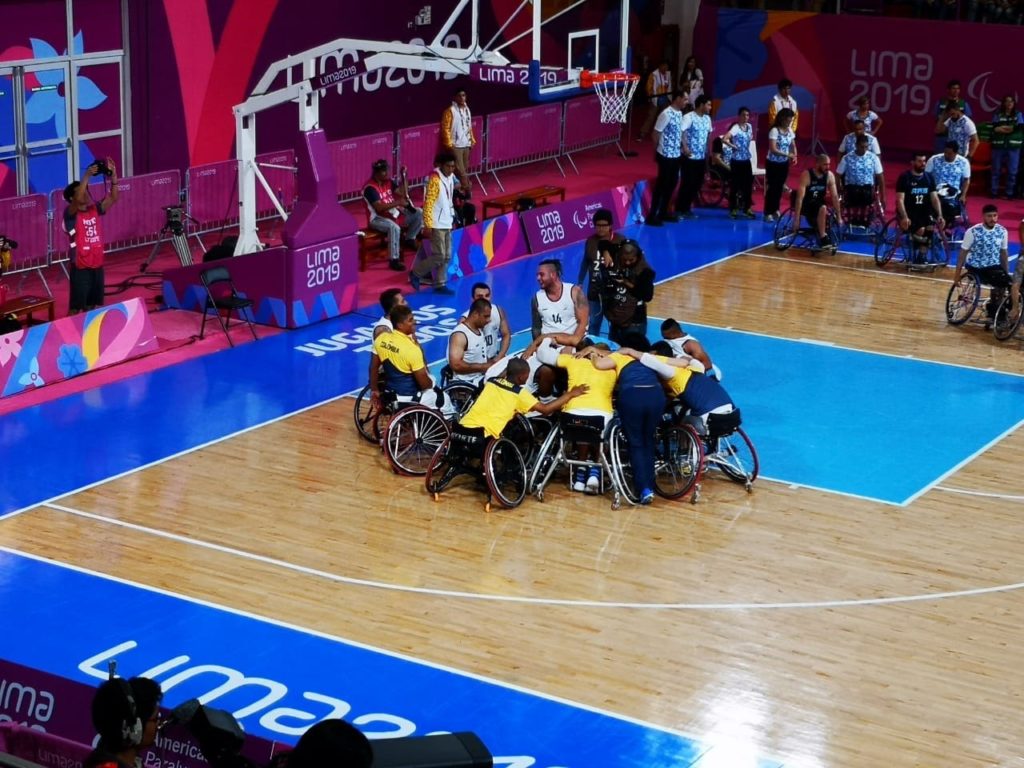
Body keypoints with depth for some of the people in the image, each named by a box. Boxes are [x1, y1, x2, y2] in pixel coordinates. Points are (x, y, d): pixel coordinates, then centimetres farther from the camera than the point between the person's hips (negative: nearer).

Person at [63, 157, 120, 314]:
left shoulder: (94, 209, 7)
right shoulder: (70, 213, -11)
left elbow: (113, 198, 1)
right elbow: (77, 200, -31)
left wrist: (113, 176, -12)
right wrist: (86, 176, -36)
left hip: (97, 265, 6)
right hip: (80, 267, -6)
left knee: (93, 305, 16)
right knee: (76, 307, 0)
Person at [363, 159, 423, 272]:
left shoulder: (388, 182, 7)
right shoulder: (370, 188, -18)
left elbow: (403, 193, 7)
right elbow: (379, 207, -27)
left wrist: (404, 176, -2)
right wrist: (398, 203, -31)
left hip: (394, 213, 8)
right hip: (378, 218, -8)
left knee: (419, 213, -2)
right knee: (394, 227, -40)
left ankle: (409, 239, 13)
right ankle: (393, 260, -33)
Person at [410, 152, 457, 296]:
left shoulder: (450, 178, 9)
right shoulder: (435, 180, -17)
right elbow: (428, 203, -18)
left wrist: (452, 219, 18)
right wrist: (427, 225, -21)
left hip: (447, 223, 8)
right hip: (436, 225, -8)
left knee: (446, 256, 8)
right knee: (439, 256, -9)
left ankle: (440, 285, 14)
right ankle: (415, 273, 9)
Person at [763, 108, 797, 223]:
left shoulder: (790, 131, 1)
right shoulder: (774, 131, -19)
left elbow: (793, 146, 8)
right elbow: (773, 149, -26)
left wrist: (794, 156, -12)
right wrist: (788, 155, -30)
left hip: (784, 163, 6)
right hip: (773, 163, -6)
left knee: (779, 186, 13)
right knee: (772, 187, -3)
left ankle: (775, 209, 25)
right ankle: (768, 213, 4)